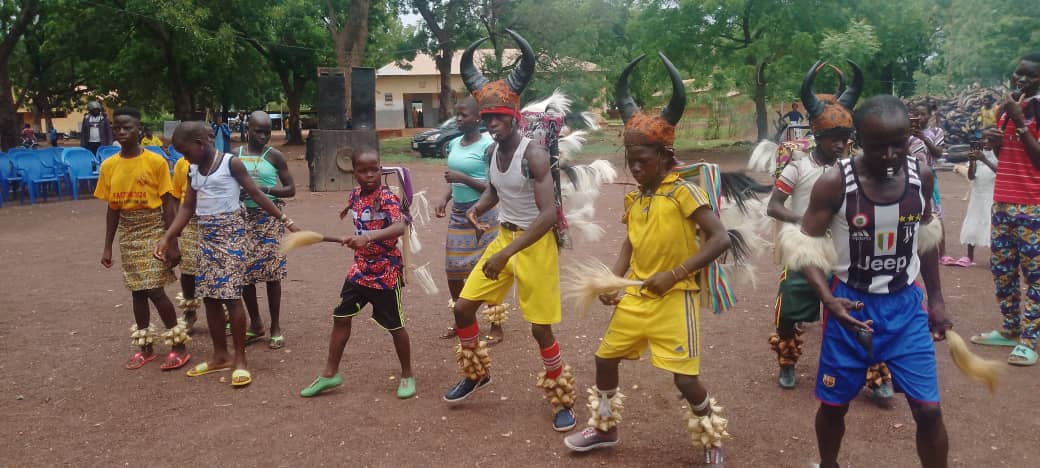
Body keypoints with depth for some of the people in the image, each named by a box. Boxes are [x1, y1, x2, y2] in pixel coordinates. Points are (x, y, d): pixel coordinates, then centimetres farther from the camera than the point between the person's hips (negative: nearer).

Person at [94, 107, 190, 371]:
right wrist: (108, 246, 8)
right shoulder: (109, 166, 4)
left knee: (154, 290, -8)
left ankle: (179, 346, 5)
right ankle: (146, 347, 22)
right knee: (137, 291, 10)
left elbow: (168, 204, -7)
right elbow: (112, 208, 9)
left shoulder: (156, 161, -9)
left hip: (153, 230, -5)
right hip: (127, 234, 5)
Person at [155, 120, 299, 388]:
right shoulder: (193, 171, 10)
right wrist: (167, 238, 4)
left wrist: (285, 220, -6)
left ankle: (240, 359, -1)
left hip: (231, 233, -7)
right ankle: (220, 356, 20)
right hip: (206, 236, 7)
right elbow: (188, 208, 13)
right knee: (209, 297, 8)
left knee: (230, 296, -9)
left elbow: (256, 195, -6)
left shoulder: (231, 163, -8)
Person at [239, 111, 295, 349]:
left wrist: (266, 190, -17)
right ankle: (255, 323, 21)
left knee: (271, 270, -2)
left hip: (269, 216, -3)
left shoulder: (274, 156, -2)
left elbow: (291, 189, -1)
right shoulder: (236, 155, 6)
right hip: (243, 215, 3)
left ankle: (276, 327, 9)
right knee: (243, 270, 4)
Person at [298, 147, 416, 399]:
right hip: (360, 268, 7)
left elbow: (400, 227, -39)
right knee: (341, 317, 9)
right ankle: (330, 373, 22)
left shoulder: (387, 197, -20)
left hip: (385, 271, -6)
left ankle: (407, 376, 22)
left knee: (394, 325, 4)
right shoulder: (354, 195, 1)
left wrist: (367, 237, -49)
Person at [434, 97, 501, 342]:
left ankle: (496, 328, 12)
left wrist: (463, 178, -21)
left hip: (482, 215, -7)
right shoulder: (454, 144, 8)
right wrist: (445, 199, 3)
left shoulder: (487, 145, -13)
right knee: (452, 270, 10)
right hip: (458, 214, 7)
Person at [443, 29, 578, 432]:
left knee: (541, 328, -1)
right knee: (463, 306, 7)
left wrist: (507, 253, -33)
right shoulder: (493, 151, 2)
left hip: (535, 245, -7)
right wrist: (478, 207, -4)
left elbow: (548, 214, -29)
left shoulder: (534, 155, -22)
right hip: (503, 237, 7)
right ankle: (477, 374, 31)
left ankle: (562, 400, 19)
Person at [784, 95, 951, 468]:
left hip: (905, 304, 2)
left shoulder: (921, 174, -7)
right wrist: (827, 299, -28)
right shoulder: (835, 183, -19)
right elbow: (805, 245, -13)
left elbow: (926, 237, 8)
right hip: (851, 304, -2)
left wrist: (936, 298, 11)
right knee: (834, 404, 12)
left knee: (928, 410, 2)